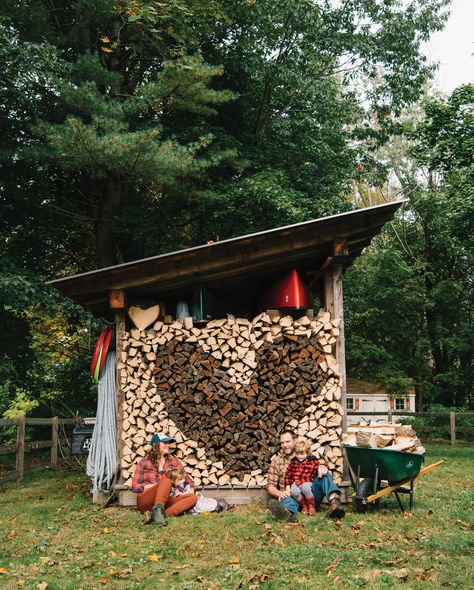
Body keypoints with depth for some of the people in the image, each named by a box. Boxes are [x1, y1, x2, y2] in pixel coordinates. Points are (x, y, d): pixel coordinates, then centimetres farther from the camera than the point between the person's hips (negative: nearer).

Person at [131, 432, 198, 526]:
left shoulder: (173, 461, 19)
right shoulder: (144, 463, 12)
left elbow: (188, 480, 19)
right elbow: (135, 486, 6)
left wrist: (190, 489, -6)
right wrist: (154, 486, -10)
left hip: (165, 501, 3)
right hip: (146, 501, -3)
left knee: (193, 497, -25)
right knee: (167, 479, -29)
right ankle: (158, 510, -57)